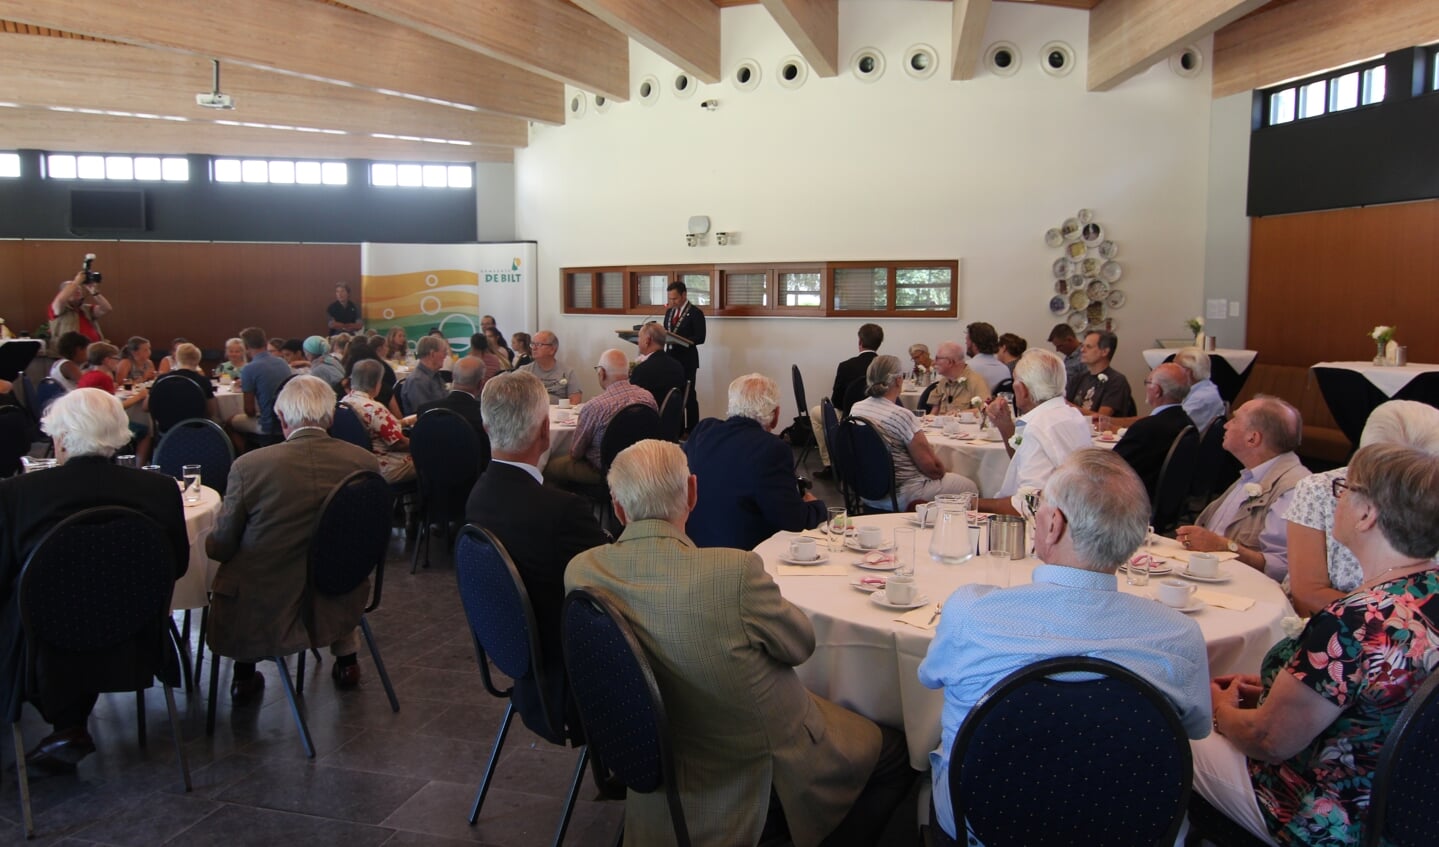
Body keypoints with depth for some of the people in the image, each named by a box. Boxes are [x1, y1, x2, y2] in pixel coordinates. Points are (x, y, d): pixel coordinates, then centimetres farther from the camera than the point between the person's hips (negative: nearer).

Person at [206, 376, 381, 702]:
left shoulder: (249, 465, -18)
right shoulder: (365, 462, -11)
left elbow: (221, 548, -6)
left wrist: (212, 542, 18)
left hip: (258, 614, -2)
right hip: (336, 608, 2)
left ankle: (244, 674, 31)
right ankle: (346, 660, 39)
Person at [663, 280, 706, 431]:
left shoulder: (695, 313, -9)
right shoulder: (669, 311, 14)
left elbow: (700, 338, -15)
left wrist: (679, 339, -25)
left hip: (687, 360, -6)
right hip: (671, 357, 6)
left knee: (689, 394, 0)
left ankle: (692, 430, 6)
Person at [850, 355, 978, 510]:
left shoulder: (855, 409, -2)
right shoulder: (901, 416, -24)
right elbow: (932, 468, -18)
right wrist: (940, 472, 6)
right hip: (901, 497, -8)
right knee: (968, 486, 12)